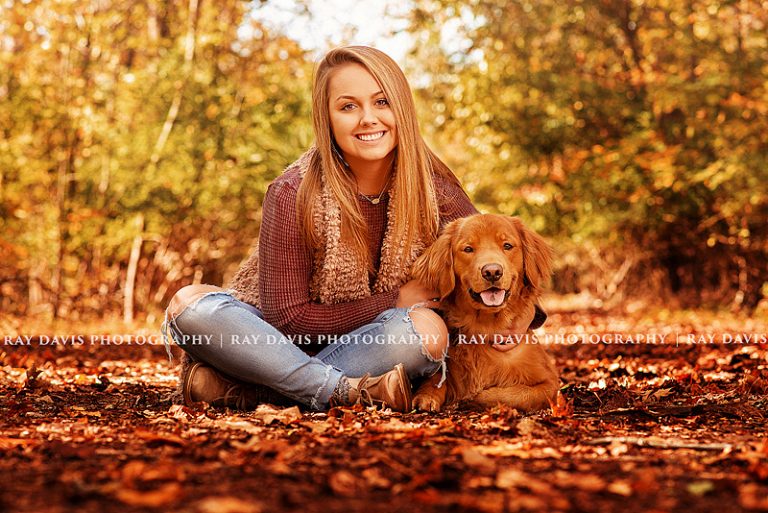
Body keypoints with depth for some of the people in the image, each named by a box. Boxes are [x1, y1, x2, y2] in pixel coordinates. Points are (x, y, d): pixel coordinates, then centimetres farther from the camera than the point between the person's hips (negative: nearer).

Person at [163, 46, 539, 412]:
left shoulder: (433, 189, -10)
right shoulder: (293, 196, -16)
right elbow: (288, 318, -16)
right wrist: (393, 301, -17)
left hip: (369, 350, 2)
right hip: (283, 339, -1)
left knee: (427, 330, -31)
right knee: (190, 305, -27)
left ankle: (239, 391, -26)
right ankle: (353, 392, -32)